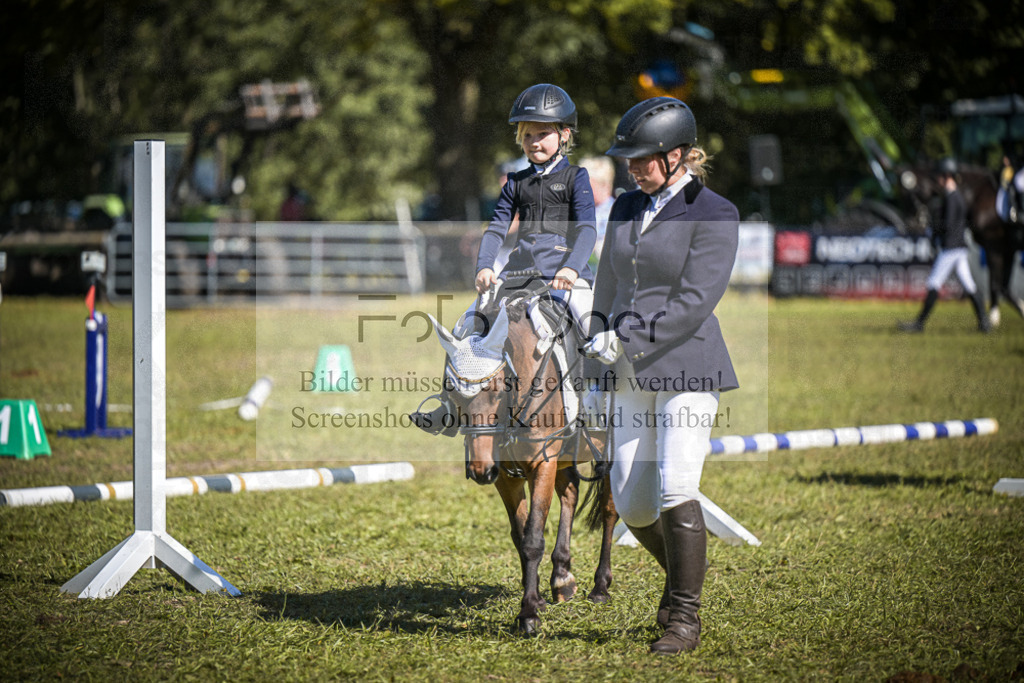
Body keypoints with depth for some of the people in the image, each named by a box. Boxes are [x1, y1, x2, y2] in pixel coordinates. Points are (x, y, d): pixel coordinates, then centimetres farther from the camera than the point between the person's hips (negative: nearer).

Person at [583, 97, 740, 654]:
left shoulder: (714, 216, -9)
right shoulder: (626, 208, 11)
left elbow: (693, 304, -16)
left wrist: (625, 339, -18)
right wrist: (601, 343, 11)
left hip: (687, 370, -6)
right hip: (632, 377, 6)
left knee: (675, 489, -16)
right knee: (632, 503, 6)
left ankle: (685, 617, -5)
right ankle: (681, 573, 34)